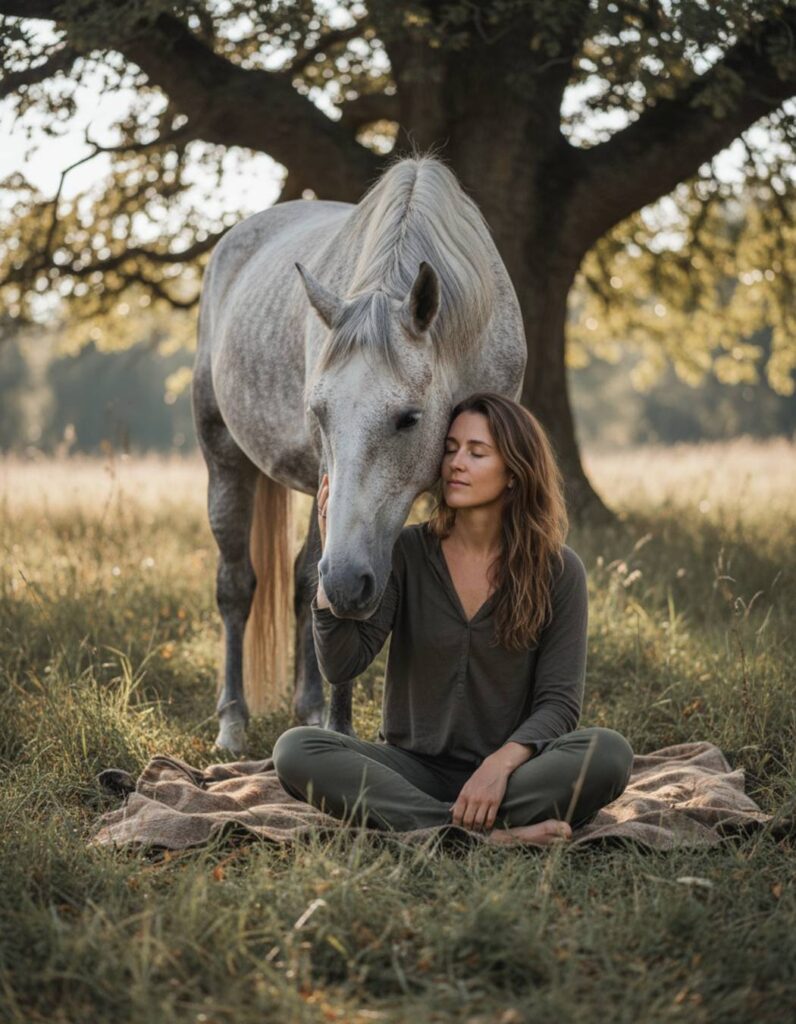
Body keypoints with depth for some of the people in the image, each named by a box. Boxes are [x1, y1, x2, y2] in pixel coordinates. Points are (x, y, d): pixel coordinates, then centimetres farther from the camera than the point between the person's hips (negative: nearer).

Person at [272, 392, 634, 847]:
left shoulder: (558, 570, -3)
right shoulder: (406, 553, -1)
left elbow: (559, 701, -7)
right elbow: (341, 665, -10)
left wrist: (502, 763, -26)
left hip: (509, 771, -1)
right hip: (413, 769, 1)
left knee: (609, 753, -29)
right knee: (296, 750, -26)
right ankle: (492, 835, -33)